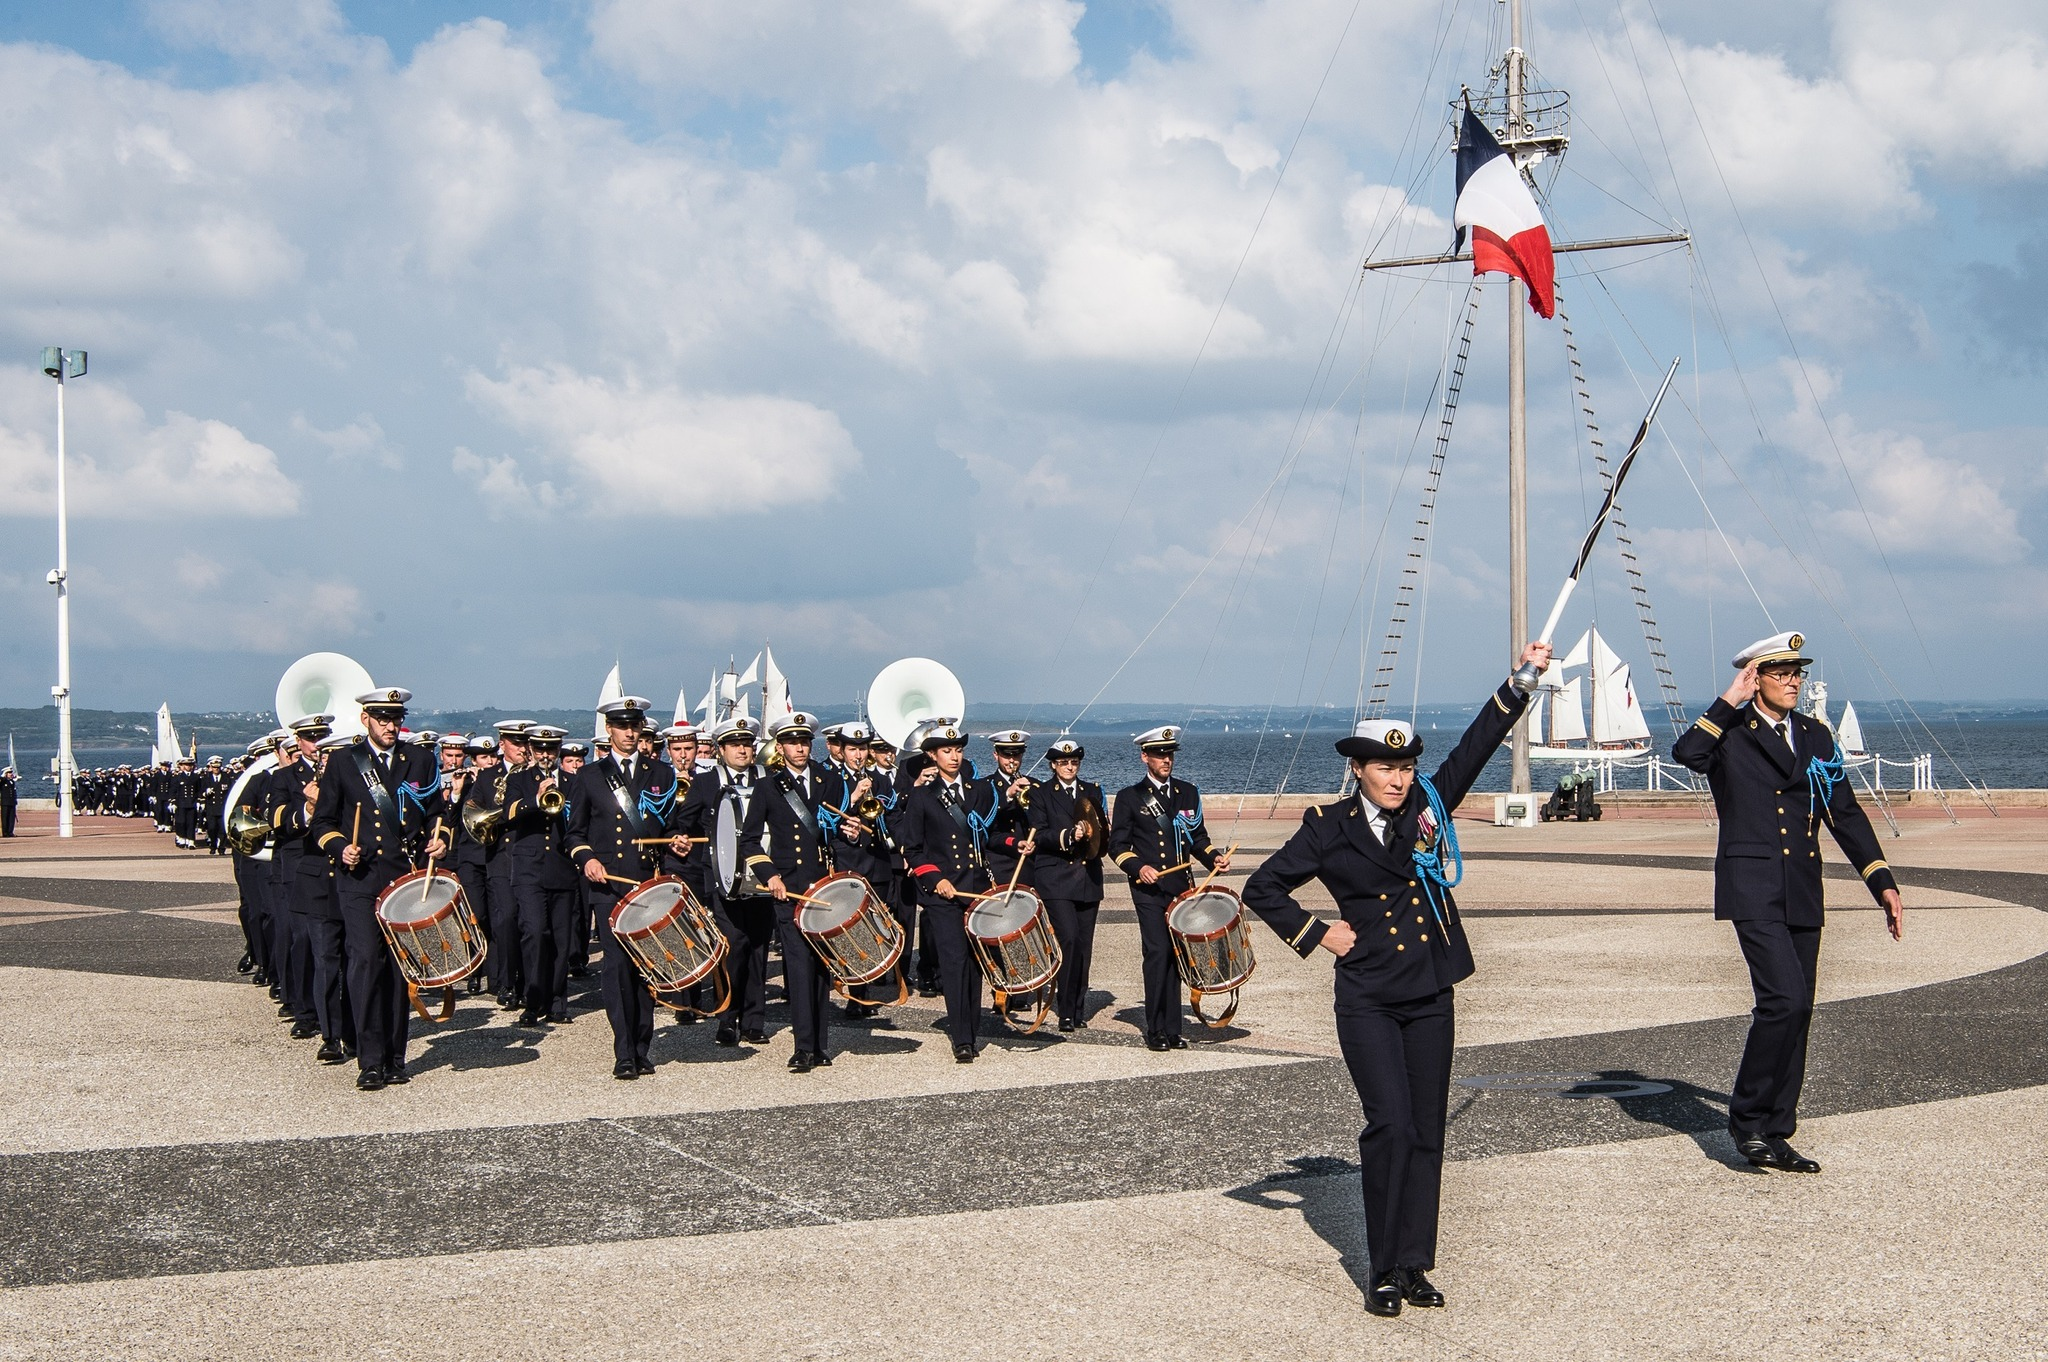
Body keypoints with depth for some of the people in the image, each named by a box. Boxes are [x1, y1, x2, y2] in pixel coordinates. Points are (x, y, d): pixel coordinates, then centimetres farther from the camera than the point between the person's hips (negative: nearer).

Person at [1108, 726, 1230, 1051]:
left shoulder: (1188, 793, 14)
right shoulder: (1130, 797, 3)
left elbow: (1199, 838, 18)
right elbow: (1117, 845, 3)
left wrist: (1214, 858, -1)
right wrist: (1139, 867, -14)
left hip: (1182, 887, 3)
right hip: (1149, 890, -3)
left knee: (1175, 955, 4)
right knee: (1158, 951, -12)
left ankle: (1172, 1029, 10)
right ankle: (1155, 1030, -3)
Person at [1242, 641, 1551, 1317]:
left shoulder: (1427, 807, 6)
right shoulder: (1329, 828, -3)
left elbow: (1476, 746, 2)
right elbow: (1261, 888, 4)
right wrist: (1315, 933, -2)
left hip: (1431, 996, 4)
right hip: (1368, 1001, -4)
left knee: (1427, 1130, 5)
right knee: (1391, 1125, -11)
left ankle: (1415, 1264, 14)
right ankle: (1385, 1271, 0)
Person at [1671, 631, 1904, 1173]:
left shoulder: (1816, 736, 15)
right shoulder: (1730, 733, -2)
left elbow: (1846, 814, 15)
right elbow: (1685, 753, -25)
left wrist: (1883, 883, 8)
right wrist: (1729, 702, -18)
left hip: (1804, 894, 6)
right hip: (1753, 888, -6)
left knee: (1796, 1013, 7)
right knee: (1784, 999, -19)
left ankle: (1774, 1135, 16)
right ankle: (1747, 1118, -3)